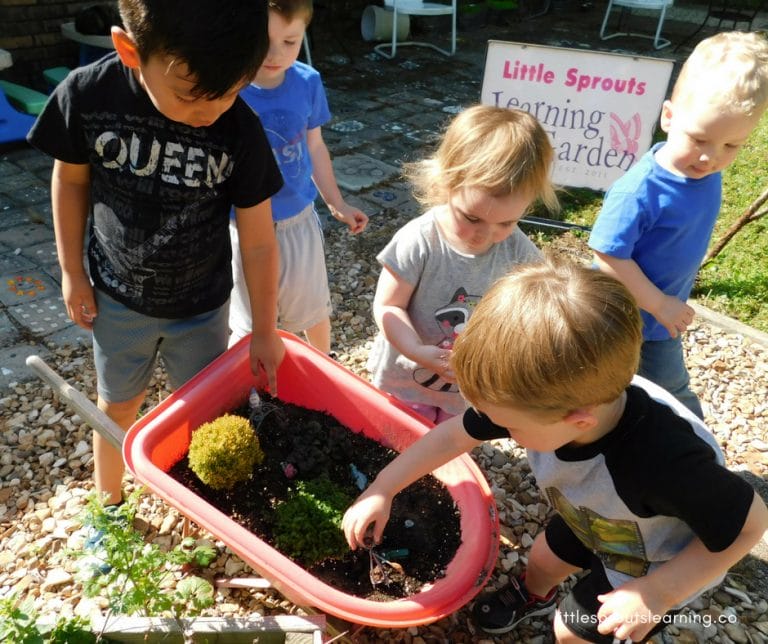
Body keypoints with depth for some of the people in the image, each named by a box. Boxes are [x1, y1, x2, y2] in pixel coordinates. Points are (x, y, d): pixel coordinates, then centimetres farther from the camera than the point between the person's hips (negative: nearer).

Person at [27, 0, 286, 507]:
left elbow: (259, 242, -15)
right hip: (118, 298, 1)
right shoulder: (87, 94, -22)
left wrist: (266, 329, -8)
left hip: (202, 306, -1)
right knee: (117, 408, 21)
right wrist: (72, 271, 2)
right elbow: (71, 180, -3)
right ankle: (107, 504, 47)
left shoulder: (241, 131, -24)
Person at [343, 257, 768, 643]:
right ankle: (532, 595, 62)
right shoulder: (550, 397, -32)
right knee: (542, 558, 26)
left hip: (659, 563, -4)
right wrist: (382, 490, -13)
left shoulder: (667, 464, -48)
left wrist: (656, 595, -29)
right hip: (592, 518, 5)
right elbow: (454, 434, -18)